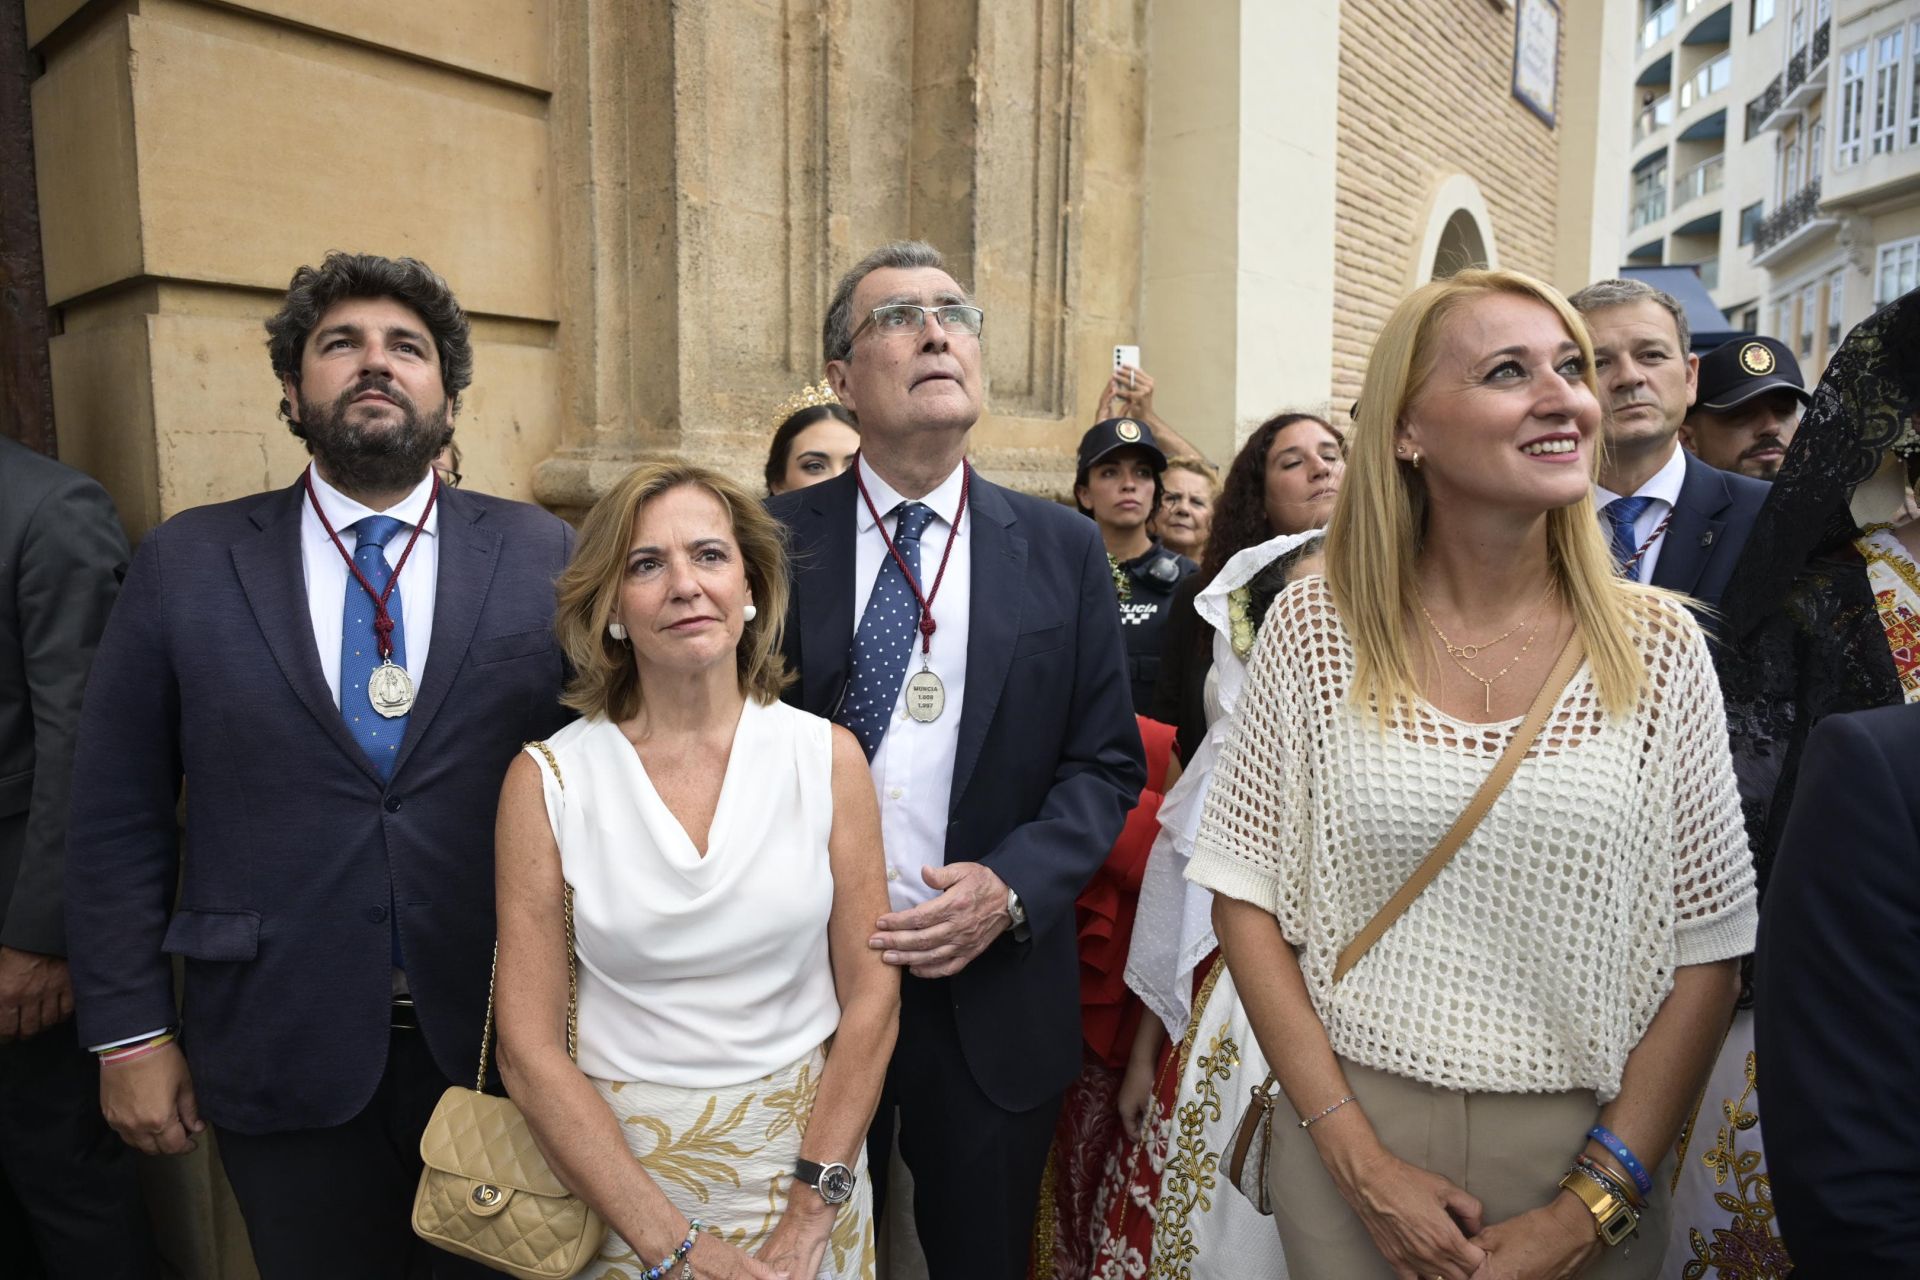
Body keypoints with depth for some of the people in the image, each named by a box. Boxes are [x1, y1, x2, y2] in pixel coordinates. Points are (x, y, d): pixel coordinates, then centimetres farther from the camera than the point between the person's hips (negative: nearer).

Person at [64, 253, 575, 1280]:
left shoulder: (542, 558, -3)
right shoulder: (185, 564, 0)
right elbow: (118, 815, 2)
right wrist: (129, 1032, 0)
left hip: (500, 1041, 0)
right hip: (280, 1056, 1)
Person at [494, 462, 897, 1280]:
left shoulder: (828, 756, -8)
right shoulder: (547, 780, -10)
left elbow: (871, 999, -6)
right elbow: (529, 1050, -9)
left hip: (807, 1158, 1)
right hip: (615, 1169, -1)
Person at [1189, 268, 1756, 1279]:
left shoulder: (1658, 647, -6)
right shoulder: (1315, 627, -8)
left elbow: (1708, 955, -3)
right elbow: (1246, 896, -6)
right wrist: (1360, 1161, -10)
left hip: (1583, 1152, 1)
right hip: (1344, 1140, 0)